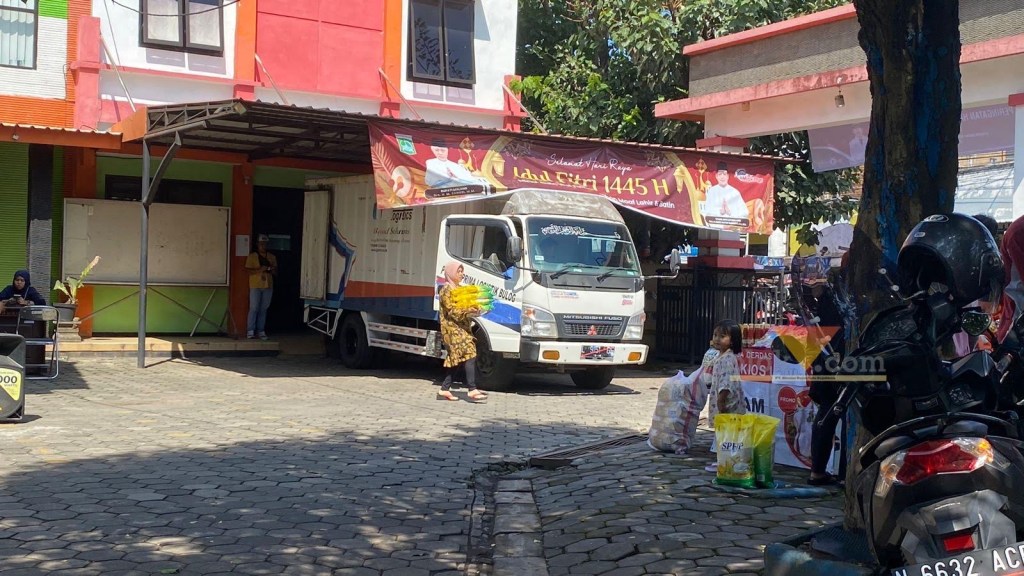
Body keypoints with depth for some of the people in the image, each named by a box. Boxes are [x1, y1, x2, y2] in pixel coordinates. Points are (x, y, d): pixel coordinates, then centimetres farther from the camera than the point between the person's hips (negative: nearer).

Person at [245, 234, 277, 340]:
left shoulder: (272, 257, 14)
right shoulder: (252, 256, 2)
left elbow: (276, 272, 17)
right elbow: (248, 271, -6)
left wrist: (272, 270, -6)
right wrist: (260, 269, -18)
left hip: (268, 286, 4)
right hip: (255, 286, -4)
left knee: (263, 309, 4)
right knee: (254, 308, -7)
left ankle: (260, 331, 8)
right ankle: (250, 331, -4)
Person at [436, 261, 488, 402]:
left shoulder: (459, 288, 19)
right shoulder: (446, 289, -8)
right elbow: (451, 311, -15)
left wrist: (474, 310, 5)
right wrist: (468, 311, -27)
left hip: (462, 328, 10)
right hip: (453, 329, -10)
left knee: (457, 360, 8)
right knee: (469, 354, -19)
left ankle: (444, 390, 13)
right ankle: (472, 390, -23)